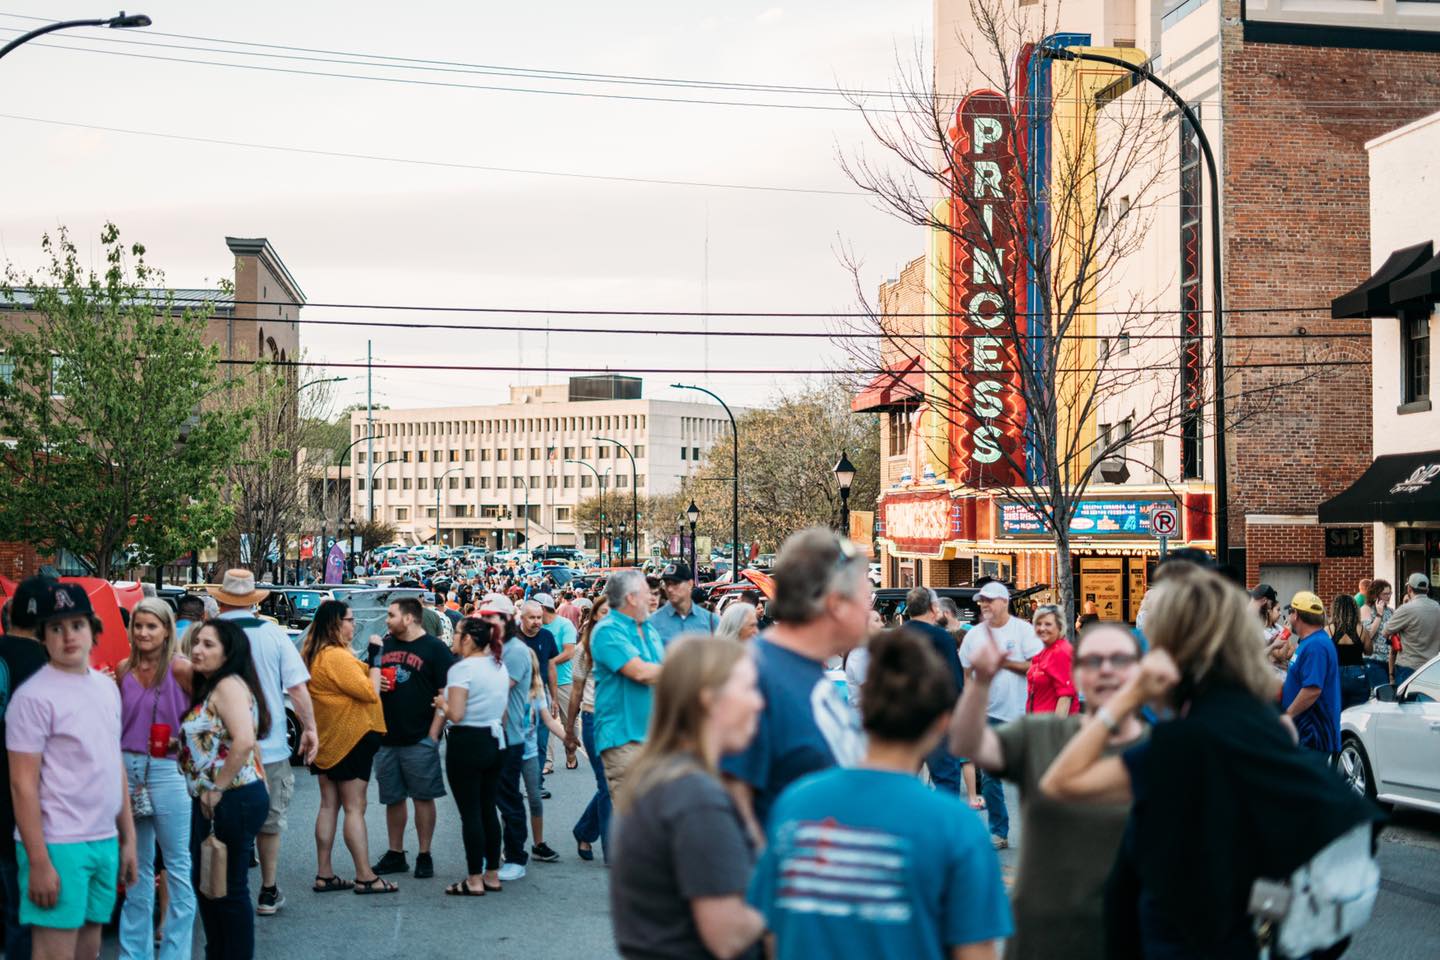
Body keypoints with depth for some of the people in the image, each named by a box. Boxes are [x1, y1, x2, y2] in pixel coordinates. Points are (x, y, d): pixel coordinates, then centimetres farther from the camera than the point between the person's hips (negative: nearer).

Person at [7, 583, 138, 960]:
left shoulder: (107, 686, 11)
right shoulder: (34, 697, -11)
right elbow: (23, 784, -13)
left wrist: (128, 837, 16)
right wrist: (38, 862, -16)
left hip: (105, 842, 7)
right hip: (58, 845, -7)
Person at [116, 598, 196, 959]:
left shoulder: (179, 668, -9)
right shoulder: (124, 669, 6)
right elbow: (115, 720, 14)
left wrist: (189, 739, -15)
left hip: (167, 770, -5)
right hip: (128, 768, 5)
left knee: (177, 865, 1)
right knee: (137, 865, 14)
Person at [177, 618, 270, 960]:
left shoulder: (229, 685, -16)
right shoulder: (209, 687, 14)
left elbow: (244, 740, -29)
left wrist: (218, 788, -21)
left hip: (234, 801, -10)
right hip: (209, 802, 10)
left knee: (230, 889, 1)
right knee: (203, 881, 18)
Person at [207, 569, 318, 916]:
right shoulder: (272, 634, -3)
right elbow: (297, 686, -5)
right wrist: (310, 728, 5)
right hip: (270, 745, 1)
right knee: (270, 821, 15)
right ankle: (268, 893, 21)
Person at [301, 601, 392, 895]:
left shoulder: (313, 655, 9)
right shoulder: (337, 656, -20)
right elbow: (369, 692, -19)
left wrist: (369, 672, 4)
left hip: (326, 741, 9)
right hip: (350, 738, -9)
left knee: (329, 805, 11)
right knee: (355, 808, -5)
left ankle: (324, 875, 13)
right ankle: (365, 877, -2)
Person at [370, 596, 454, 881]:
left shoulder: (435, 649, -4)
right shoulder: (382, 645, 13)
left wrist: (434, 732, -13)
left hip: (419, 739, -5)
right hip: (385, 737, 5)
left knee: (423, 797, 0)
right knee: (392, 798, 11)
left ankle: (424, 856, 8)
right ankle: (395, 854, 21)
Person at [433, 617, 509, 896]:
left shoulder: (462, 669, -15)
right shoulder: (500, 666, 9)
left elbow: (456, 715, -18)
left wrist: (442, 703, -1)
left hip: (467, 744, -8)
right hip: (495, 742, 8)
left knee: (470, 813, -1)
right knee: (488, 809, 14)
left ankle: (475, 880, 4)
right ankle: (492, 875, 19)